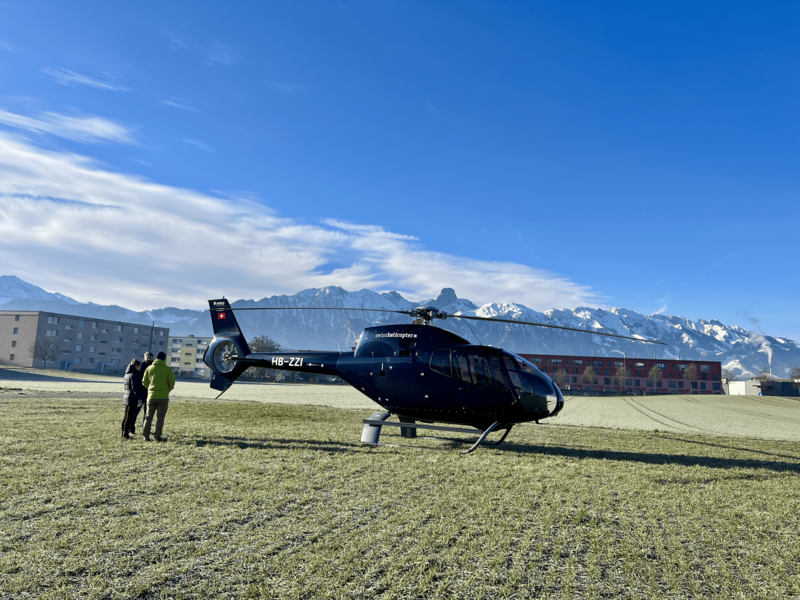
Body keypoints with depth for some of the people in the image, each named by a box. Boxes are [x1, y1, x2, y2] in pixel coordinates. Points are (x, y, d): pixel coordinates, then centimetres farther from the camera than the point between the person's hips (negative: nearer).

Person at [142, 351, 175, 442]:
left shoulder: (149, 368, 4)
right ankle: (157, 437, 1)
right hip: (163, 397, -2)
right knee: (160, 417, 3)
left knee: (149, 416, 13)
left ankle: (146, 435, 12)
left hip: (151, 396, 2)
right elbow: (172, 383, -4)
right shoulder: (167, 369, -4)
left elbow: (144, 382, 8)